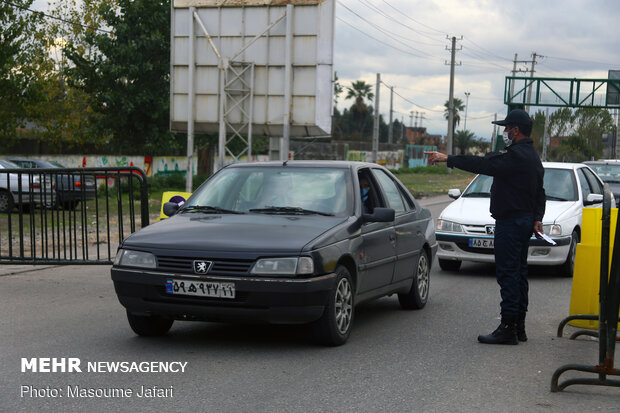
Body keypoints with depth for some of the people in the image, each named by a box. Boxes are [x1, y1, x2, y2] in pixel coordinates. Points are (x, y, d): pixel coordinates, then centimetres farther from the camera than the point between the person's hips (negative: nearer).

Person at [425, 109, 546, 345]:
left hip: (510, 223, -11)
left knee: (508, 275, -8)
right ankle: (519, 327, 19)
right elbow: (540, 194, 22)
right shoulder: (532, 157, 16)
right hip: (525, 221, 11)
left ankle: (508, 328, -7)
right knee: (518, 274, 14)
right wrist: (537, 218, 19)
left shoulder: (516, 156, -18)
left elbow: (483, 165, -22)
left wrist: (448, 159, -17)